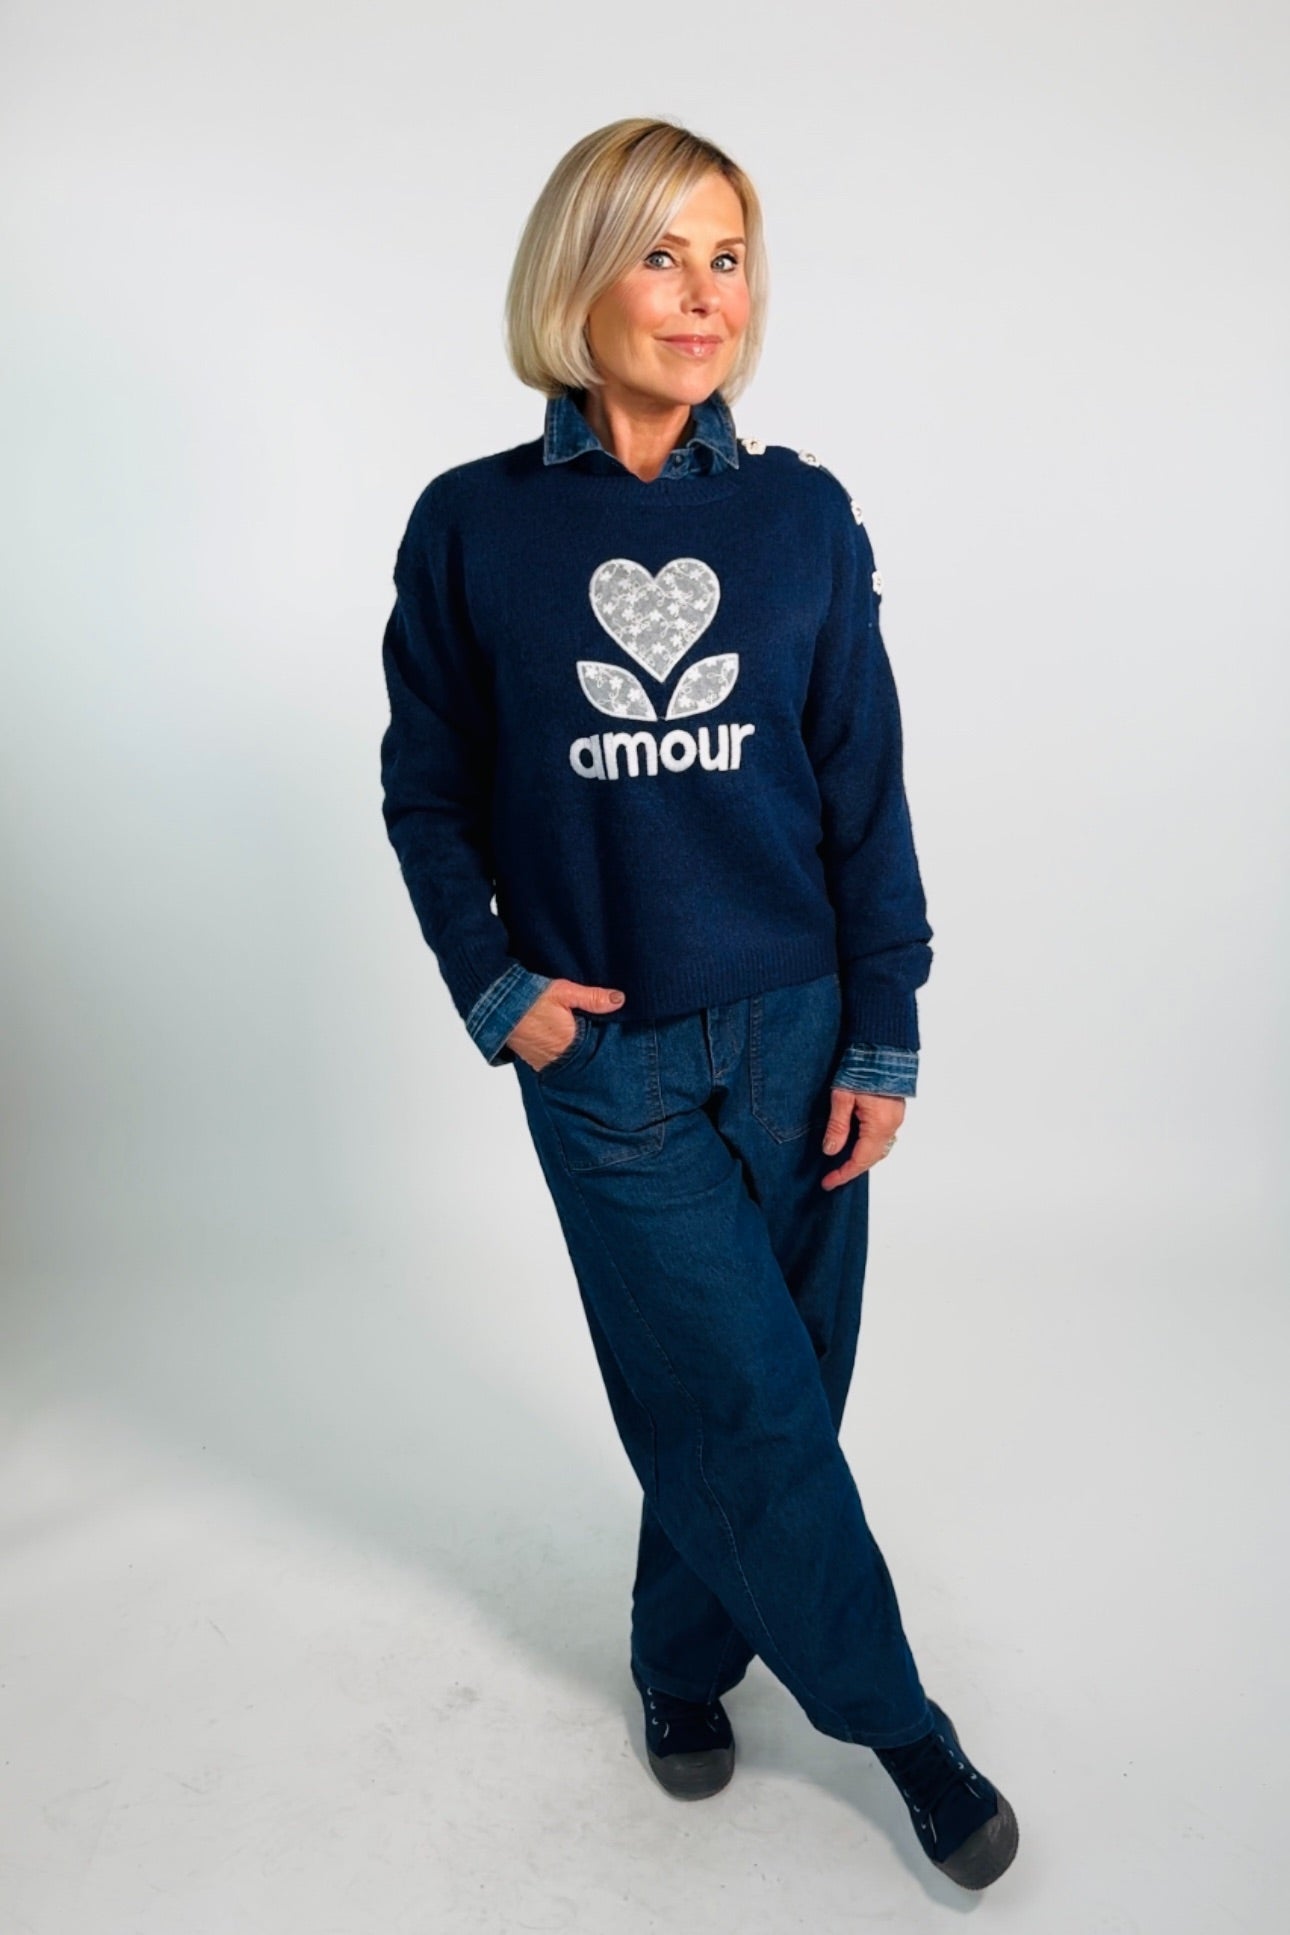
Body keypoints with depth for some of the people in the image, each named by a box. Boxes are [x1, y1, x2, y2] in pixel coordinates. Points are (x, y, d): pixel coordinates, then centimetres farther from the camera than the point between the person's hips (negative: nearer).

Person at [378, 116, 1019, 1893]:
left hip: (796, 1031, 2)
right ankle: (895, 1716, 27)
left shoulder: (803, 514, 2)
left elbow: (867, 795, 2)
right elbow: (426, 789, 6)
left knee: (768, 1395, 11)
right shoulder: (474, 525, -1)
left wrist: (883, 1041, 0)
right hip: (604, 1050, -1)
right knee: (752, 1408, 3)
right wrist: (493, 987, -5)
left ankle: (683, 1654, 39)